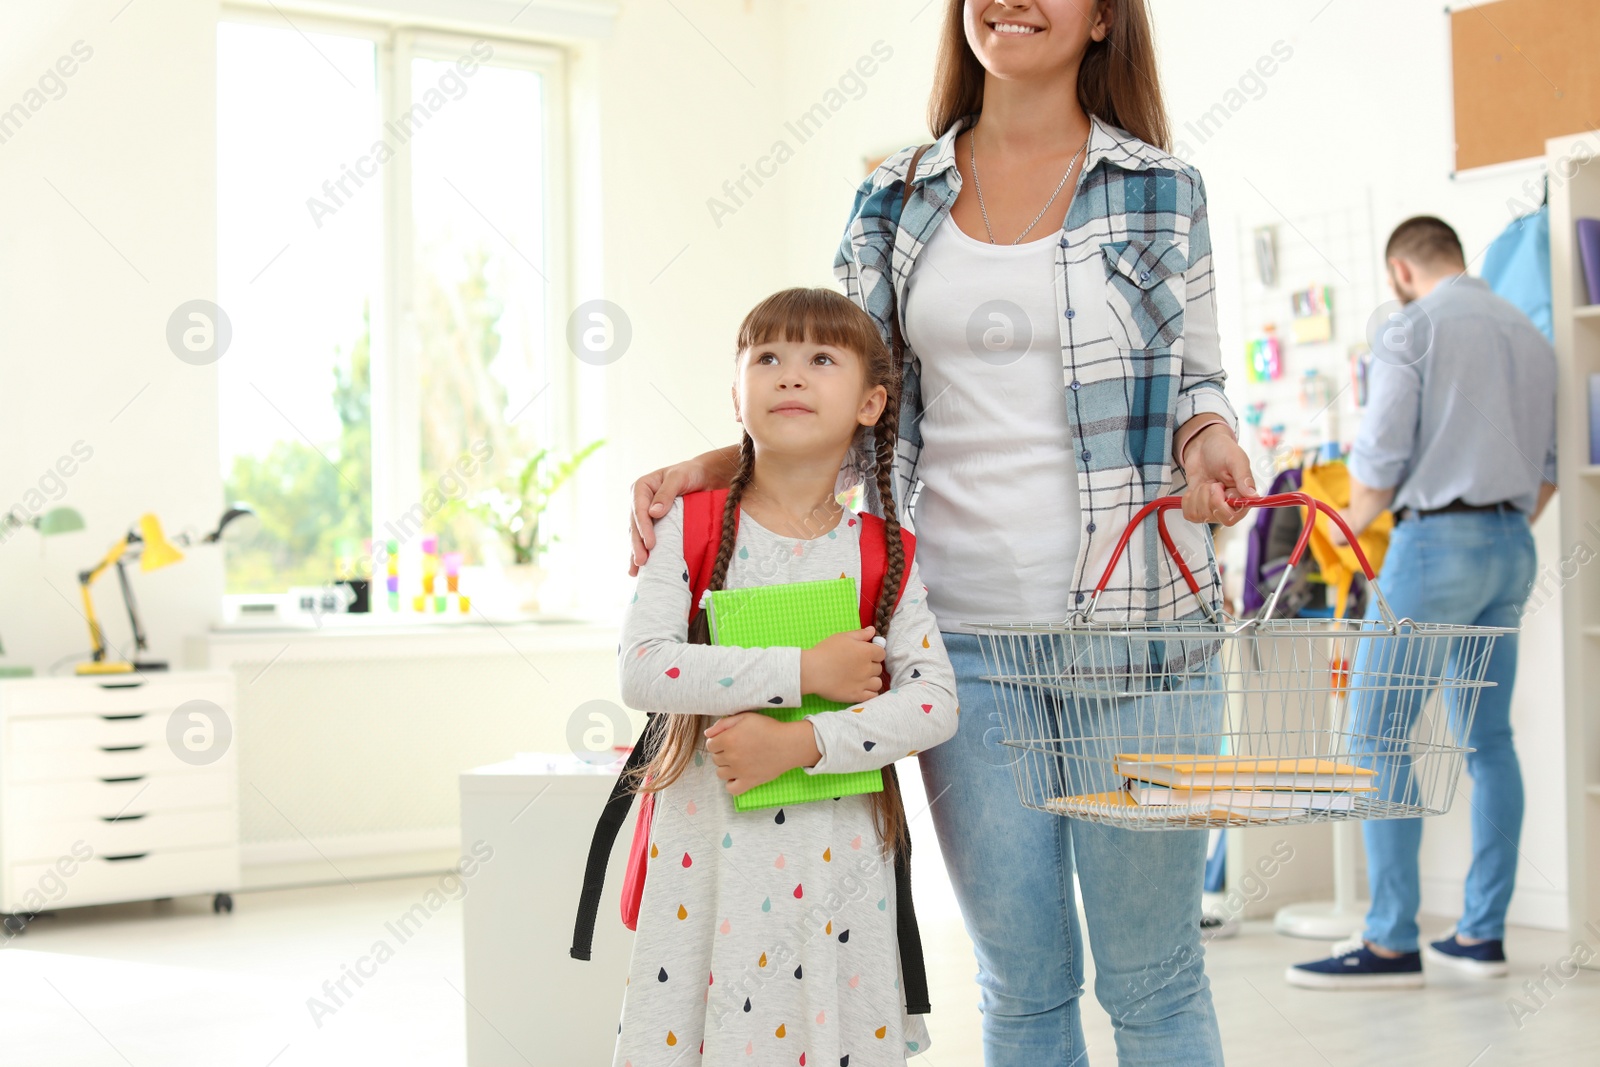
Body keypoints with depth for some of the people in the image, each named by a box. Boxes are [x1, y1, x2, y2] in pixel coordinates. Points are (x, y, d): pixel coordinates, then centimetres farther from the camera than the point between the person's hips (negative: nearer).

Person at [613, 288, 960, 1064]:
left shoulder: (884, 555, 2)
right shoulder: (691, 530, -2)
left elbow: (934, 701, -6)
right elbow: (643, 670, -14)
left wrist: (802, 743, -19)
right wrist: (804, 671, -18)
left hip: (836, 858, 1)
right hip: (707, 849, -1)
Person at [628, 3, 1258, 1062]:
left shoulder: (1164, 190, 6)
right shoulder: (896, 199, 10)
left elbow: (1197, 380, 13)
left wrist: (1210, 443, -10)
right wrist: (712, 467, -2)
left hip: (1135, 620, -1)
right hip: (960, 629, 2)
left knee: (1153, 977, 5)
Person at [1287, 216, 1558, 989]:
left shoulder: (1411, 328, -5)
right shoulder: (1528, 335, 16)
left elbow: (1380, 455, -11)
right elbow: (1547, 467, 17)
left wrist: (1351, 522, 6)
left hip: (1438, 540, -8)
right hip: (1512, 546, 8)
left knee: (1377, 737, -5)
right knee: (1489, 739, 10)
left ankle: (1392, 942, -7)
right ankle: (1482, 934, 12)